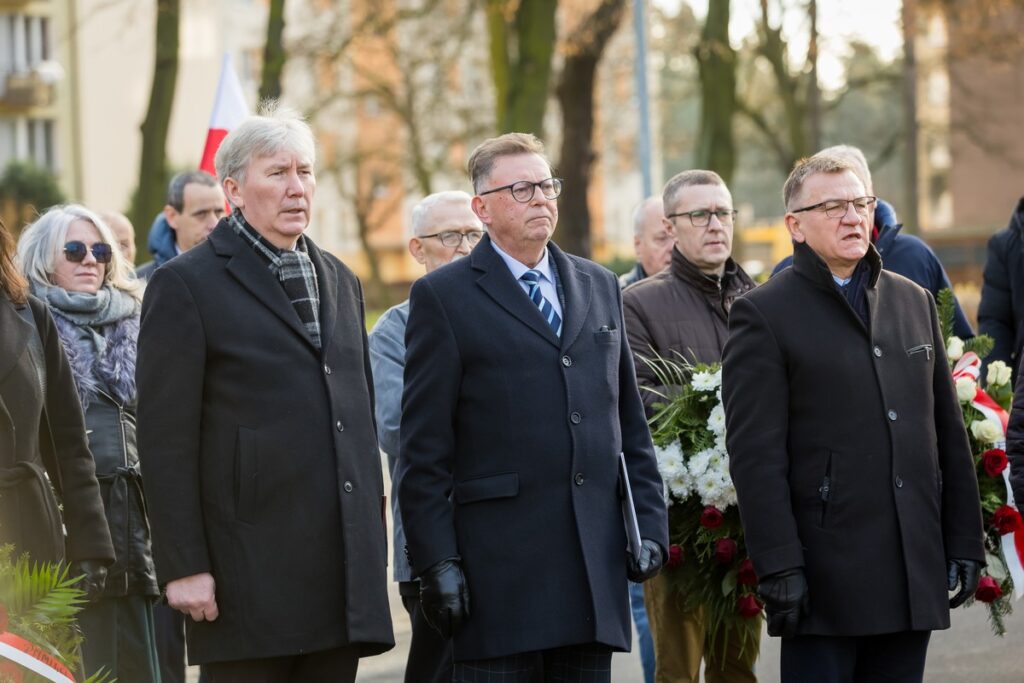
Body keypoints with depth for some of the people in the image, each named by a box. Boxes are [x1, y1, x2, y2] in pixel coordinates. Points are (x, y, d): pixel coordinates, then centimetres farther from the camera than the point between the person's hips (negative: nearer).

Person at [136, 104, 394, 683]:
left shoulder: (341, 282, 18)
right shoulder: (187, 285, -2)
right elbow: (166, 440, -7)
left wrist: (373, 540, 17)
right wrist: (184, 567, -12)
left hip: (344, 570, 6)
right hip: (250, 578, -6)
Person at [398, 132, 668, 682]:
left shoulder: (600, 287, 16)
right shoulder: (443, 297, 0)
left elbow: (630, 424, 18)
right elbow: (424, 451, -4)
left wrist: (648, 524, 8)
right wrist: (436, 563, -10)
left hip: (596, 567, 5)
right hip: (499, 567, -5)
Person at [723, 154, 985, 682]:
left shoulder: (915, 302, 15)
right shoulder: (763, 314, -2)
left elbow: (949, 434, 17)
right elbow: (756, 455, -9)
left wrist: (964, 542, 11)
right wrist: (779, 568, -15)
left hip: (915, 574, 5)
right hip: (825, 576, -5)